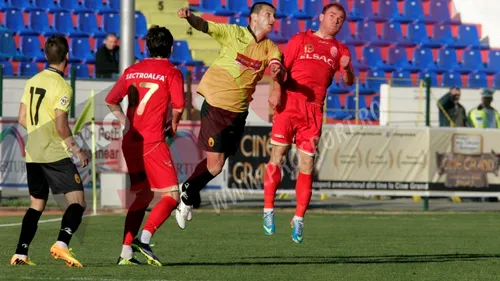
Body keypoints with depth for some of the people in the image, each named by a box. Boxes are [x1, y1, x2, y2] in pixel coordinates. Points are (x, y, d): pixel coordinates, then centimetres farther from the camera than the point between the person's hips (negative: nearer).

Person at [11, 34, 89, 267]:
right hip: (56, 154, -7)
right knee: (77, 202, -5)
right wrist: (78, 151, -8)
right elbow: (61, 126, -17)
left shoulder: (33, 81, 9)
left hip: (32, 154, 7)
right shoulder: (62, 87, -12)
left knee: (37, 204, 17)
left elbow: (22, 119, 13)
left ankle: (20, 254, 9)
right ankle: (61, 244, -25)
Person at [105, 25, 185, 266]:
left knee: (143, 195, 18)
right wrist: (173, 124, 7)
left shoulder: (132, 70, 13)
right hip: (153, 142, -6)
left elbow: (111, 100, 16)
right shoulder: (171, 72, -3)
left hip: (130, 143, 6)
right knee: (171, 196, -2)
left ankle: (126, 251, 11)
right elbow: (178, 105, -12)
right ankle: (144, 239, -22)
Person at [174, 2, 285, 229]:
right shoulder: (233, 33, -7)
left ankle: (188, 194, 35)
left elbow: (277, 66, -12)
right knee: (214, 165, -8)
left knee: (216, 164, 11)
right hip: (216, 105, -5)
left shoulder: (270, 48, 4)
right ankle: (188, 196, 16)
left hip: (239, 112, 5)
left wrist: (277, 70, -37)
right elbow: (204, 26, -17)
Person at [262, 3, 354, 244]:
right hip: (290, 102, -2)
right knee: (277, 155, -7)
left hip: (314, 110, 2)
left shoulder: (340, 50, 16)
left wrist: (345, 69, -17)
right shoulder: (300, 40, 12)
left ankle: (299, 219, 3)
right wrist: (277, 89, -11)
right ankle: (268, 210, 0)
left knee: (307, 165, -2)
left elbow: (349, 82, 5)